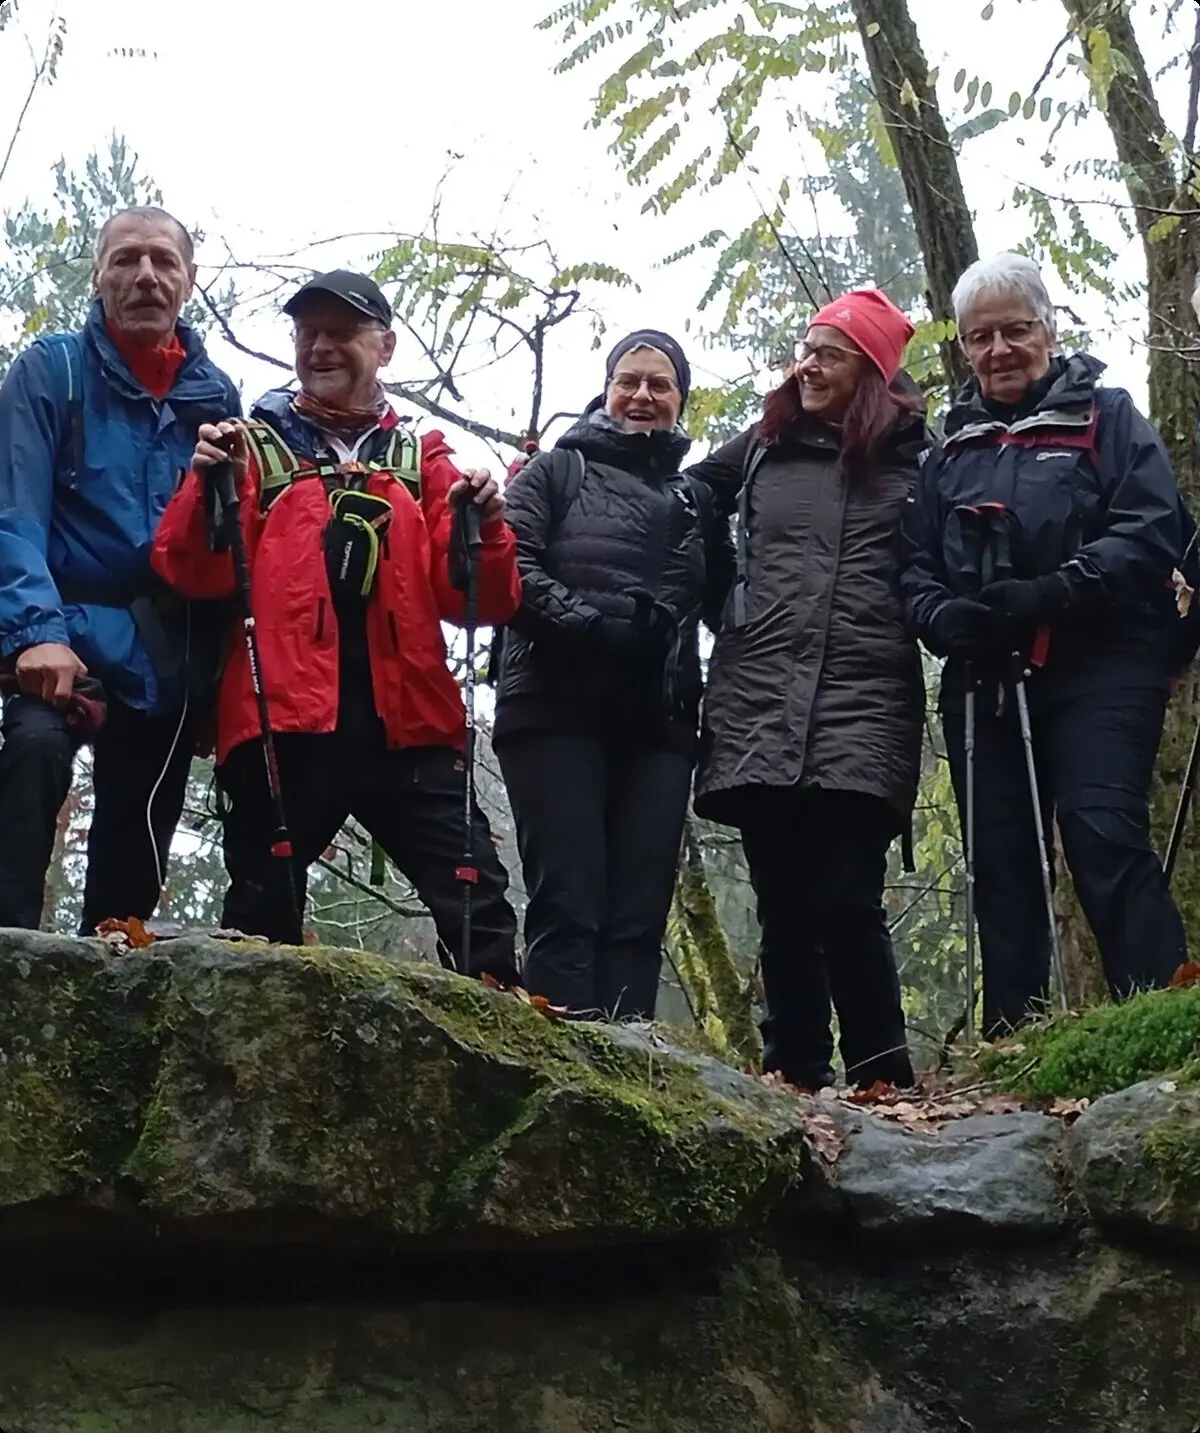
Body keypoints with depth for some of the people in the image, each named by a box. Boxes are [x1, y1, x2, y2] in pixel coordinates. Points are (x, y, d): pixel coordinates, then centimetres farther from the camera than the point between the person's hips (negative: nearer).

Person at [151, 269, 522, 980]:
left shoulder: (423, 460, 17)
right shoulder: (255, 445, 13)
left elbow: (478, 600, 9)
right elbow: (195, 576, 0)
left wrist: (485, 525, -10)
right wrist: (209, 487, -16)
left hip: (406, 725, 1)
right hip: (284, 724, -1)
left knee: (479, 908, -1)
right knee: (262, 925, 4)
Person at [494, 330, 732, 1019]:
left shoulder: (694, 501, 24)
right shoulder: (557, 472, 10)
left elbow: (722, 603, 23)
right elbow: (513, 569, -5)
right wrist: (589, 625, -17)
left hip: (658, 725, 4)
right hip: (559, 712, -4)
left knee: (640, 915, -2)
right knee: (569, 905, -11)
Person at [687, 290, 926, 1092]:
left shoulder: (911, 458, 10)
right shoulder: (764, 447, 16)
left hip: (863, 706, -3)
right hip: (758, 703, 3)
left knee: (846, 900, -10)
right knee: (783, 905, 4)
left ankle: (882, 1077, 0)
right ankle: (796, 1075, 9)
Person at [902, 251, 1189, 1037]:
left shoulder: (1106, 416, 7)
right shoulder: (952, 451, 21)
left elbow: (1154, 528, -6)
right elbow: (918, 566, 17)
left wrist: (1050, 594, -18)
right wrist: (945, 616, -7)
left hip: (1099, 668, -5)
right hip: (984, 682, 5)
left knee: (1105, 837, -19)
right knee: (1001, 863, 3)